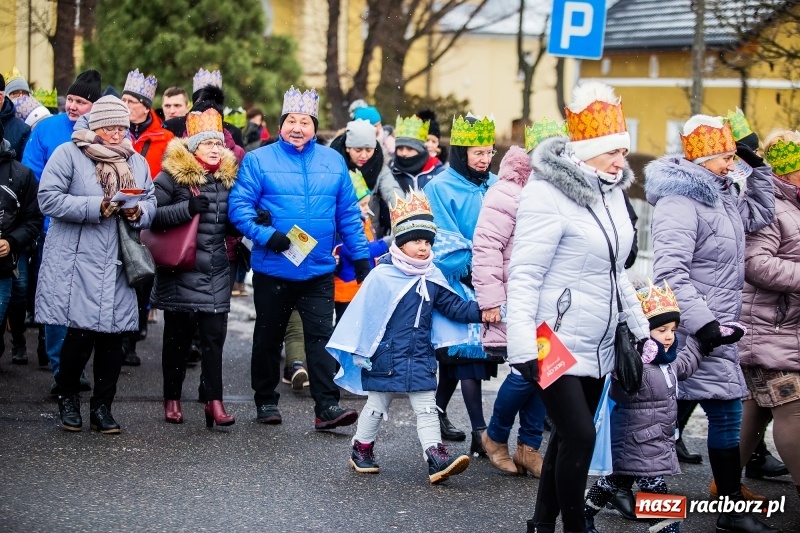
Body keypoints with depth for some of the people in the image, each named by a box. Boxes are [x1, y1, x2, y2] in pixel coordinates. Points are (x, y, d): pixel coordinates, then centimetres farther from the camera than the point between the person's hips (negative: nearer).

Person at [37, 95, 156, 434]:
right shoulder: (68, 154, -2)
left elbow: (151, 203, 18)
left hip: (117, 265, 5)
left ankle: (102, 407, 13)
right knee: (81, 333, -6)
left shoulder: (137, 162, 15)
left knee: (112, 336, 2)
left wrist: (138, 212, -6)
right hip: (76, 262, -4)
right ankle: (68, 397, 17)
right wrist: (96, 207, -16)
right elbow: (48, 199, -11)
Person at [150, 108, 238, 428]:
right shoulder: (173, 175, -6)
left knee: (214, 336, -2)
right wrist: (187, 209, -23)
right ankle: (172, 399, 16)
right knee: (178, 336, 6)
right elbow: (151, 214, -13)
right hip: (180, 271, -3)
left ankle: (214, 401, -2)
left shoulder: (228, 176, 10)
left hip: (216, 273, 4)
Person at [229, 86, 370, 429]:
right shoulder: (258, 160, -2)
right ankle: (266, 401, 25)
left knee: (321, 337, -6)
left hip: (319, 271, 1)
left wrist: (361, 257, 9)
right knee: (268, 337, 11)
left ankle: (327, 407, -8)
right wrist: (265, 235, -23)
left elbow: (349, 214, 11)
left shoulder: (334, 162, 8)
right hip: (272, 269, -1)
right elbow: (239, 205, -9)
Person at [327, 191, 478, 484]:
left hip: (420, 359, 4)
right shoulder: (382, 276, -14)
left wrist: (481, 310, -10)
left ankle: (436, 458, -4)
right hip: (386, 357, -4)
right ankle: (361, 450, 27)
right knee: (377, 405, 10)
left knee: (427, 408, 0)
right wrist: (361, 351, -8)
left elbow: (454, 307, 6)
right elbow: (365, 314, -10)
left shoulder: (433, 279, 1)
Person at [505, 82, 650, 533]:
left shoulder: (612, 191, 8)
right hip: (555, 344, -8)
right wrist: (522, 345, -25)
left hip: (597, 347, 8)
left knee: (569, 436, 13)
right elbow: (524, 275, -18)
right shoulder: (548, 195, -16)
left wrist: (639, 326, 19)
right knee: (580, 435, -12)